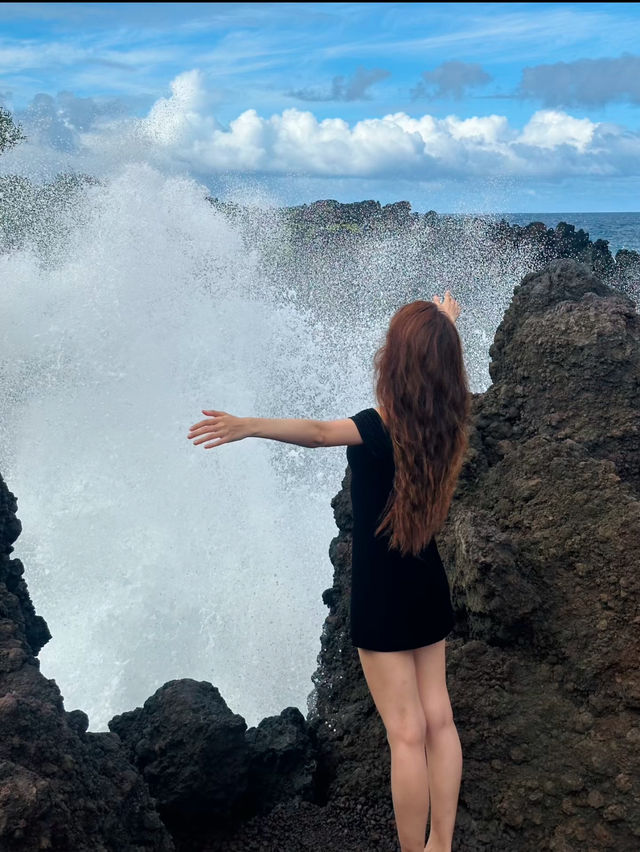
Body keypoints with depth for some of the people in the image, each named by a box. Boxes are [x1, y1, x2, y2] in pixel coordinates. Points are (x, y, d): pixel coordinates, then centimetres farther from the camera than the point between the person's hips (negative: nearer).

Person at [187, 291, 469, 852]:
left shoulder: (384, 427, -23)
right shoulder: (446, 420, -3)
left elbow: (318, 432, -44)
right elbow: (438, 363, 20)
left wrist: (249, 426, -57)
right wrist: (443, 325, 39)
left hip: (382, 593, -7)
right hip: (429, 587, 7)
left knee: (406, 733, 1)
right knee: (438, 720, 14)